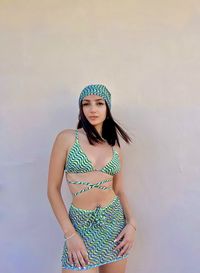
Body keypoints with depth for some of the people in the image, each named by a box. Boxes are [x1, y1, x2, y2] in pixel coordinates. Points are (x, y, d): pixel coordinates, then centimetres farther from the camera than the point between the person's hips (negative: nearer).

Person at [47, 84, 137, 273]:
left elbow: (119, 190, 11)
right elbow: (53, 189, -7)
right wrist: (70, 234, -12)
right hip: (81, 225, -3)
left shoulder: (115, 147, 5)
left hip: (115, 221, 4)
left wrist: (131, 222, -5)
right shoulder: (67, 138, -7)